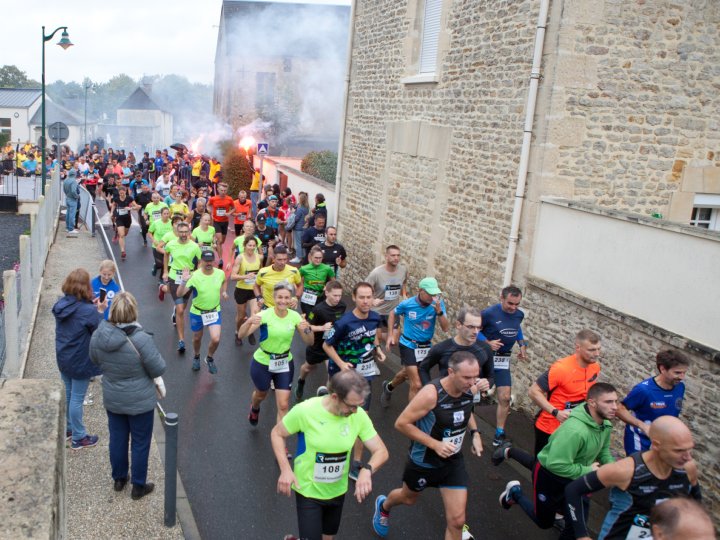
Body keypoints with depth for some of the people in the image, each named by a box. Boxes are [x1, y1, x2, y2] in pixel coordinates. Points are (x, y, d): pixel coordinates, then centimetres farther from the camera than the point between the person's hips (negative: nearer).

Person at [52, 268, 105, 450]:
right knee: (77, 399, 5)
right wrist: (100, 311, -9)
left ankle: (67, 428, 40)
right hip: (80, 362, -7)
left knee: (67, 394, 23)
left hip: (63, 359, 7)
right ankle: (78, 438, 19)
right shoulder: (88, 312, -28)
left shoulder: (61, 305, -5)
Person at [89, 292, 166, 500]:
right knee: (140, 442, 13)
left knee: (117, 438, 23)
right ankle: (138, 486, 27)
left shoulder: (98, 336, -15)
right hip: (140, 402, -4)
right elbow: (158, 369, -20)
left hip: (112, 399, 5)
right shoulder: (141, 340, -30)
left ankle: (119, 479, 41)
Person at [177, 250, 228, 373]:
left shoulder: (220, 273, -13)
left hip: (215, 311, 1)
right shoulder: (194, 276, -24)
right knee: (197, 338, 19)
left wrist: (224, 292, 0)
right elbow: (179, 294, -30)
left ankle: (210, 358, 19)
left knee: (215, 339, -13)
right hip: (197, 312, -1)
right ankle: (196, 357, 52)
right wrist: (184, 281, -46)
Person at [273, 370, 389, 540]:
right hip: (308, 491, -4)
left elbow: (381, 451, -13)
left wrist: (367, 469, -33)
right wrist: (285, 469, -21)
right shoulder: (305, 411, -26)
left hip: (338, 492, 4)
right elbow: (277, 433, -10)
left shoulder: (359, 415, -18)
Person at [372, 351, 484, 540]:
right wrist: (435, 444, -29)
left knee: (457, 521, 0)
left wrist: (474, 433, -4)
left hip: (453, 461, 4)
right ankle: (383, 506, 62)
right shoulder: (431, 394, -33)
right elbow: (401, 423, -26)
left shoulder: (468, 389, -13)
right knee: (409, 498, 26)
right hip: (423, 461, -4)